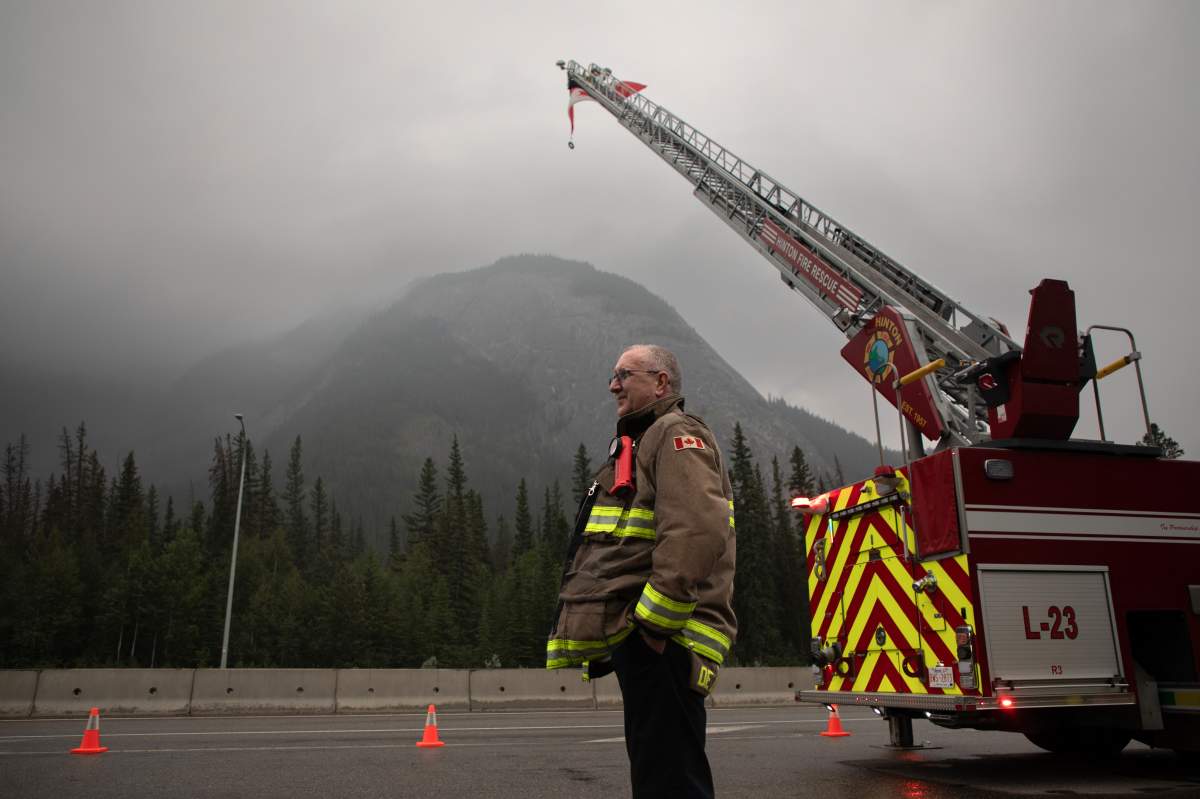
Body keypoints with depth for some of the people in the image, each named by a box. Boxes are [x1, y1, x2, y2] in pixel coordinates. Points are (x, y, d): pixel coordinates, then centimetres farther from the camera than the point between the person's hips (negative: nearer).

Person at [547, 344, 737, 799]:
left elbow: (698, 531, -23)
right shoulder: (637, 445, 26)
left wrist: (653, 622, -23)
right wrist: (606, 638, 21)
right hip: (637, 642, 11)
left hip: (660, 643, -11)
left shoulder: (677, 434, -6)